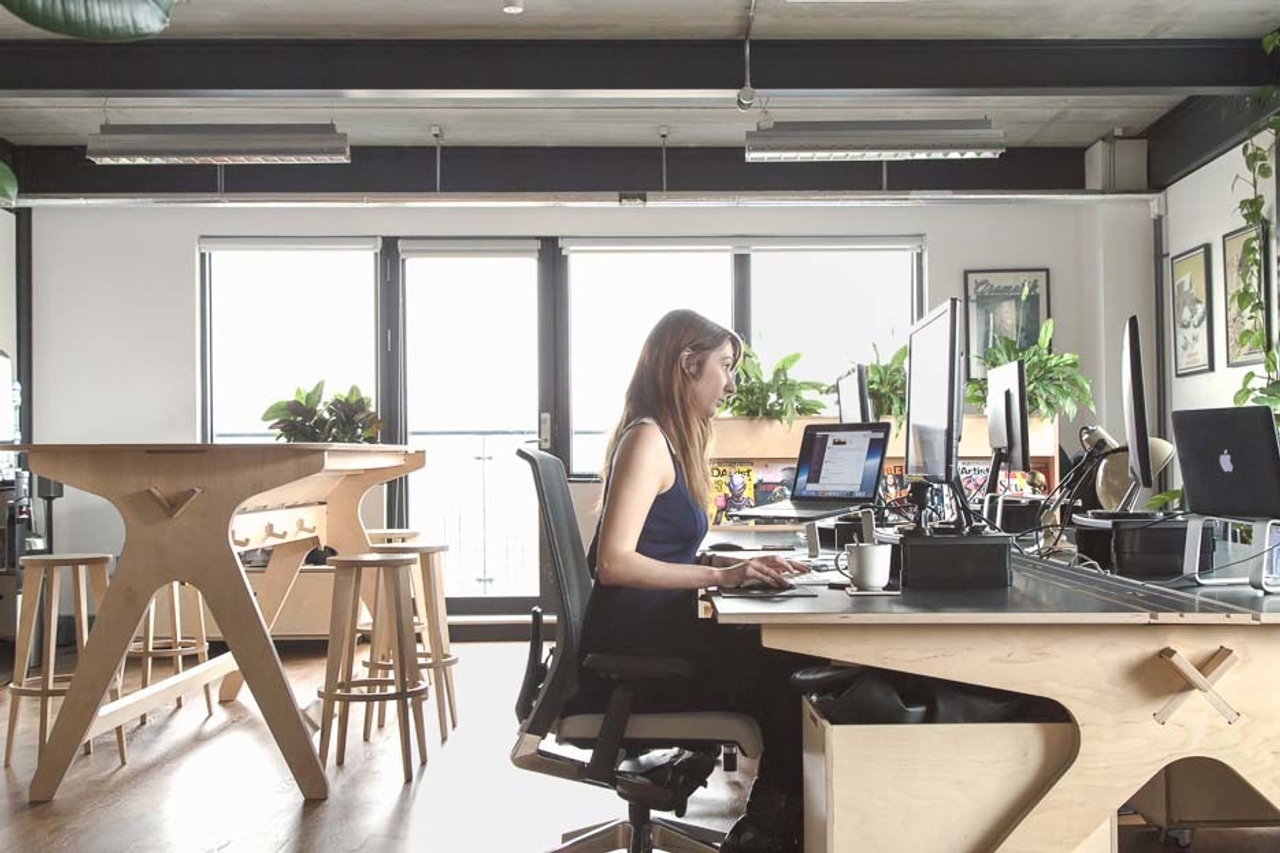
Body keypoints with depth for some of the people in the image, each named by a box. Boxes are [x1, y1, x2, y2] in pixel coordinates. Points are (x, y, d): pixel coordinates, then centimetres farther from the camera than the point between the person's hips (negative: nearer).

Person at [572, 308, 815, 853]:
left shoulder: (674, 441, 16)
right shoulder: (646, 438, -13)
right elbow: (614, 562, -22)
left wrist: (740, 564, 2)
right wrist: (721, 575, -22)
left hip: (654, 641, 9)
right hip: (632, 656, -9)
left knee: (790, 659, -5)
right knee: (789, 679, -13)